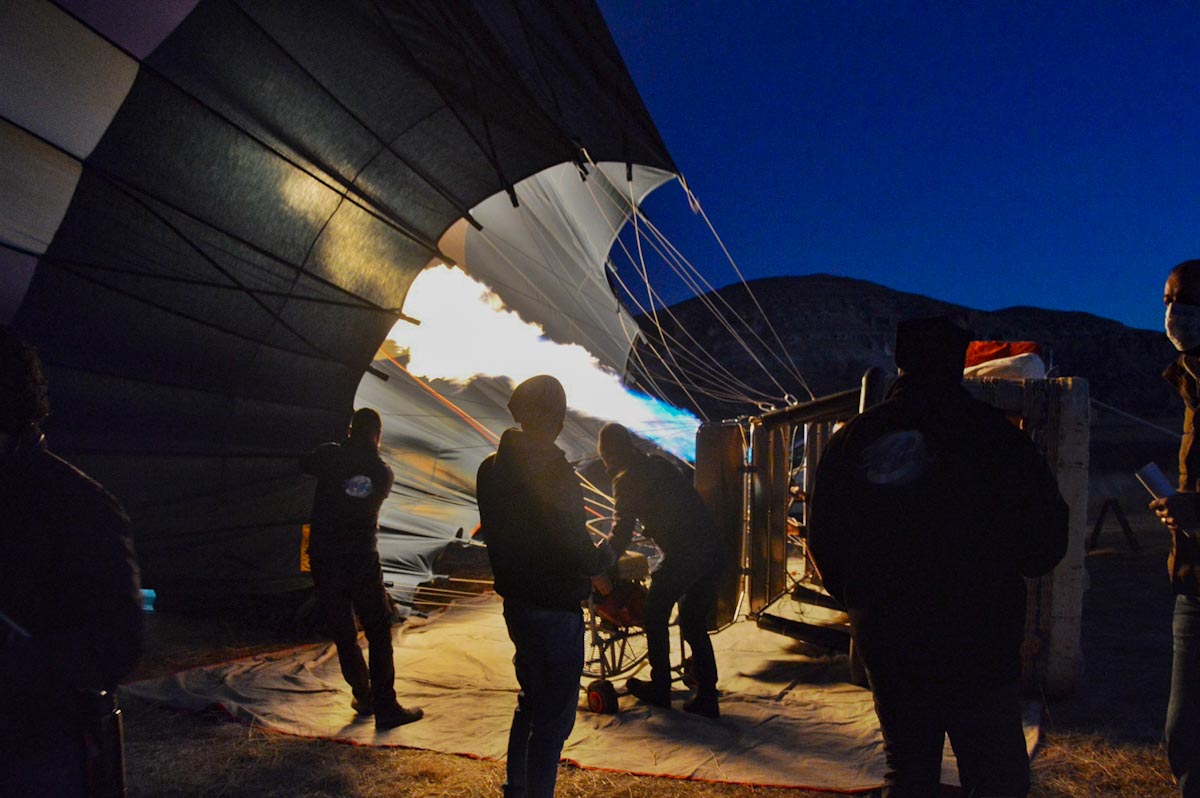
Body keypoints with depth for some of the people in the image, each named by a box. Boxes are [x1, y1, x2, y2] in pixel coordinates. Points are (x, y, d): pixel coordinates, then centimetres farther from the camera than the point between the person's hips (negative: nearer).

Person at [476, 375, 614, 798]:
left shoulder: (492, 467, 4)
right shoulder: (552, 470, -22)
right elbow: (577, 552, -23)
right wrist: (607, 556, -2)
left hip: (516, 601, 9)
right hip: (555, 610, -9)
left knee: (531, 703, 25)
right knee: (552, 719, 4)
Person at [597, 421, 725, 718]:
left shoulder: (626, 479, -3)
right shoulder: (660, 465, 20)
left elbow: (621, 533, -4)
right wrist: (650, 530, 42)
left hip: (681, 557, -7)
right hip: (713, 551, 7)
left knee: (656, 620, 15)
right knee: (695, 626, 19)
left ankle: (659, 690, 24)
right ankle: (707, 698, 19)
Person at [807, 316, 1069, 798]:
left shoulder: (850, 441, 2)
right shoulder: (991, 434, -9)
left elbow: (823, 541, 9)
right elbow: (1048, 537, -6)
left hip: (886, 644, 4)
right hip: (978, 644, -4)